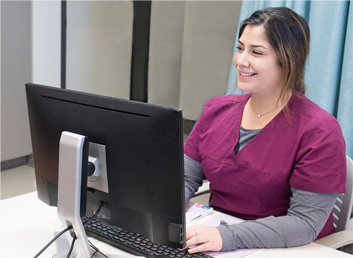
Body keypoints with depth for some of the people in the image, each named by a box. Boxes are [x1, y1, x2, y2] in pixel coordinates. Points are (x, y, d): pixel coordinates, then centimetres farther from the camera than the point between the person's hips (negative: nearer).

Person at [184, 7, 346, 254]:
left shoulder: (319, 132, -15)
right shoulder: (217, 110, 3)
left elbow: (305, 224, -19)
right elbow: (186, 180, 3)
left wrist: (226, 237, -30)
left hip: (282, 252, -4)